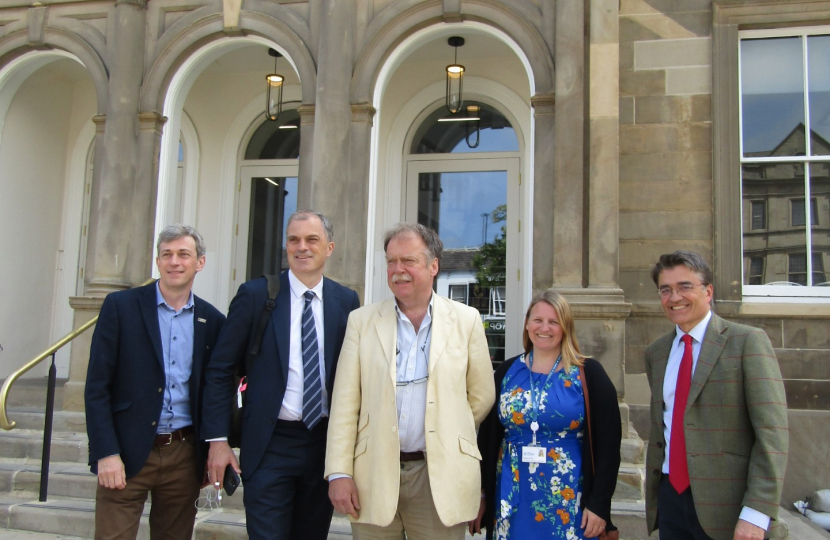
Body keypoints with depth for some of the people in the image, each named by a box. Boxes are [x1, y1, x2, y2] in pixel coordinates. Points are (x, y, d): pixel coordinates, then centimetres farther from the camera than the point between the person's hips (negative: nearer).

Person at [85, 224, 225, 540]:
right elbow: (97, 386, -5)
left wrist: (211, 456, 7)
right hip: (127, 454, -2)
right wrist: (106, 453, -11)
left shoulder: (212, 321, 4)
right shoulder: (120, 306, -3)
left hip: (184, 455, 3)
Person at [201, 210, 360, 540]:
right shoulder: (255, 294, -5)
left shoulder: (346, 301, 1)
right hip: (269, 447, -2)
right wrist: (218, 439, -7)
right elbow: (220, 370, -2)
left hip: (326, 442, 3)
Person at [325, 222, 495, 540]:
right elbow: (344, 404, 0)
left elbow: (481, 396, 7)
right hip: (373, 476, 1)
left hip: (441, 477, 0)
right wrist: (339, 472, -5)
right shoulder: (362, 321, 4)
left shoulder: (466, 320, 2)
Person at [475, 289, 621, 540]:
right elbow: (487, 436, 7)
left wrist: (599, 504, -9)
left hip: (568, 501, -2)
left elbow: (608, 443, -5)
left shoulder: (588, 373, -5)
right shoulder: (507, 371, 3)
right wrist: (480, 494, 7)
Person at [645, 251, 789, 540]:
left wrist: (756, 513, -20)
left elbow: (772, 431, -14)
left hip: (726, 506, -5)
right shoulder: (655, 352, 9)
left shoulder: (748, 341, -8)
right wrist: (653, 492, 11)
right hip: (670, 499, 5)